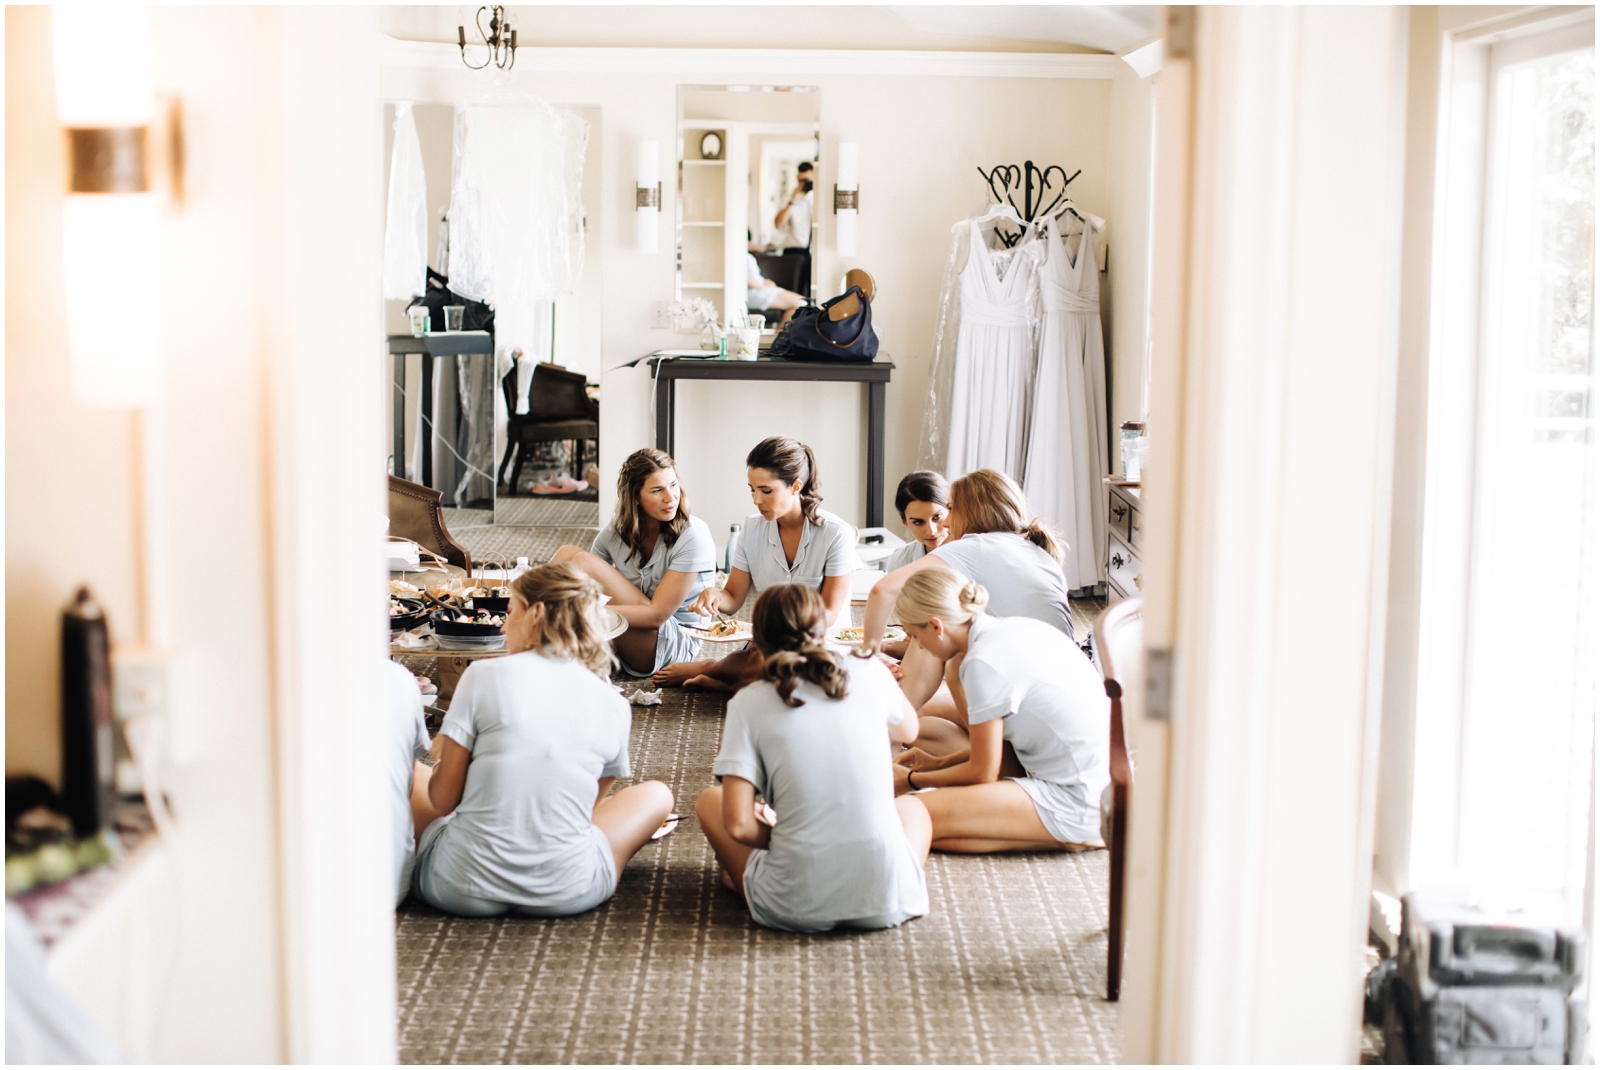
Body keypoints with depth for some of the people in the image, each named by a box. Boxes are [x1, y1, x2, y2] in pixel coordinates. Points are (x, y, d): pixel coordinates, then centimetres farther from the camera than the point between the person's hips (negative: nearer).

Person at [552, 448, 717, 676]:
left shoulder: (693, 535, -18)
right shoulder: (616, 531, -2)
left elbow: (657, 615, -21)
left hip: (673, 647, -5)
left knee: (583, 562, -23)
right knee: (567, 554, -15)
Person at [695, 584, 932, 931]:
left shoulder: (748, 704, -2)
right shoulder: (869, 673, 3)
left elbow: (738, 825, -9)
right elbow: (908, 732, 27)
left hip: (796, 908, -1)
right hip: (886, 901, 1)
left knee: (710, 800, 22)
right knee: (912, 806, 34)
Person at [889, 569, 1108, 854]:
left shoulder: (984, 662, -19)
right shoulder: (1016, 627, 7)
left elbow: (982, 773, -10)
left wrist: (911, 780, 5)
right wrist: (940, 763, 19)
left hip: (1076, 807, -10)